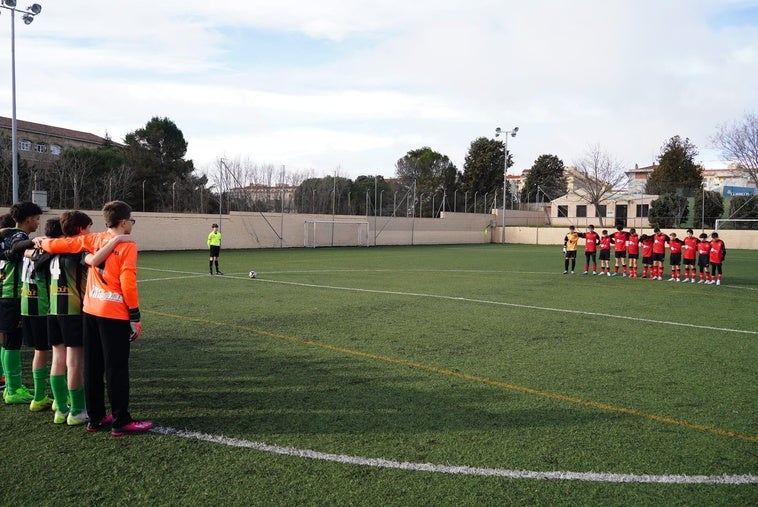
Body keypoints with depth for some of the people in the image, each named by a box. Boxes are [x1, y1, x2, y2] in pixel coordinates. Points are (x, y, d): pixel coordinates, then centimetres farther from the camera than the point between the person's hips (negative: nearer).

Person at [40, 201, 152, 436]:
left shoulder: (94, 240, 7)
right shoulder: (127, 246, -10)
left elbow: (63, 244, 14)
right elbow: (127, 283, -15)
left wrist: (41, 244, 35)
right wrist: (135, 316, -8)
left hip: (90, 310, 7)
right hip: (114, 313, -7)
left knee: (93, 367, 13)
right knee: (116, 369, -1)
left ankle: (95, 418, 23)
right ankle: (121, 422, 6)